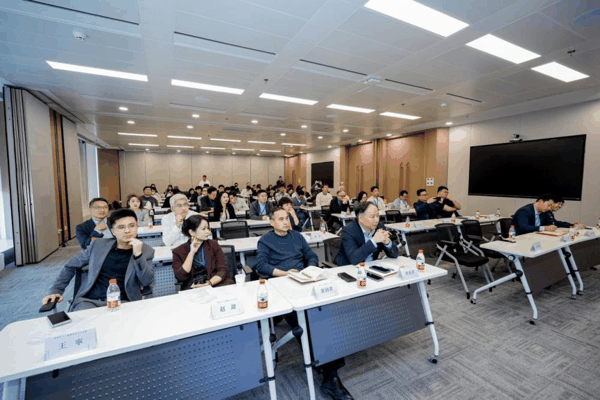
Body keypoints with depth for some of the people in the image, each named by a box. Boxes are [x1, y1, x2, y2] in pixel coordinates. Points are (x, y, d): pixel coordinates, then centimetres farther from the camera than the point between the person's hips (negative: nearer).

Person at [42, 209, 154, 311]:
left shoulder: (146, 251, 2)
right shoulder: (98, 244, 9)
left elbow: (147, 282, -8)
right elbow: (71, 266, 22)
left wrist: (138, 254, -18)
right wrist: (56, 290, 13)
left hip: (122, 303, -2)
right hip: (89, 300, 2)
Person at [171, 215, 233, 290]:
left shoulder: (214, 245, 8)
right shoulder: (178, 251, 6)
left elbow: (222, 270, 1)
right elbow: (180, 277, -6)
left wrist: (208, 284, -16)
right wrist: (192, 252, -10)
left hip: (215, 284, 2)